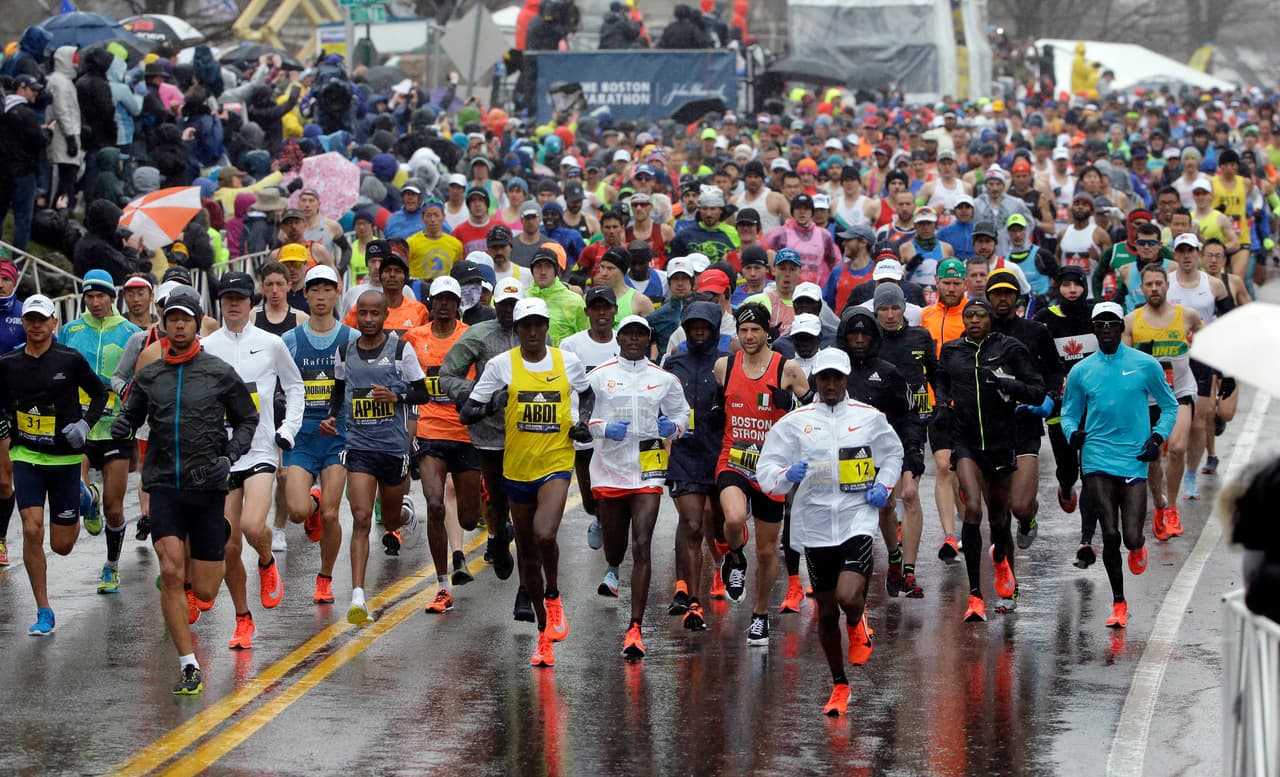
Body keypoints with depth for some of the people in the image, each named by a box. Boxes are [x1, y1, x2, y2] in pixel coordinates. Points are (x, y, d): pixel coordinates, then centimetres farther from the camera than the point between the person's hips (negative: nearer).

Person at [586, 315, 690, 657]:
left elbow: (682, 413, 18)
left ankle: (635, 628, -16)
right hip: (609, 467, 1)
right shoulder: (598, 375, 2)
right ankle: (612, 570, 57)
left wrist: (673, 427, -5)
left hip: (648, 470, -1)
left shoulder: (664, 379, 6)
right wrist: (604, 428, -15)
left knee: (641, 546, -13)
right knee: (614, 542, 15)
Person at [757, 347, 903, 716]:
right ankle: (839, 686, 24)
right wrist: (787, 476, -23)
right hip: (815, 525, 1)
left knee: (848, 598, -21)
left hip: (857, 521, -1)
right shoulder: (794, 422, 2)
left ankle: (858, 625, 17)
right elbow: (766, 470, -1)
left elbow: (893, 454, 21)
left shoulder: (869, 418, 4)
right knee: (826, 611, 8)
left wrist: (883, 485, 4)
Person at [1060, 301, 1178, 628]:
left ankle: (1138, 549, 30)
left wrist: (1157, 438, 0)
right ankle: (1118, 602, 9)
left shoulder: (1146, 365, 4)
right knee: (1110, 535, -7)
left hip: (1134, 462, -1)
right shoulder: (1081, 371, 7)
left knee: (1132, 538, -9)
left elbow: (1169, 406, 15)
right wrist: (1073, 433, -5)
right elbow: (1069, 413, 17)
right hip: (1097, 462, 1)